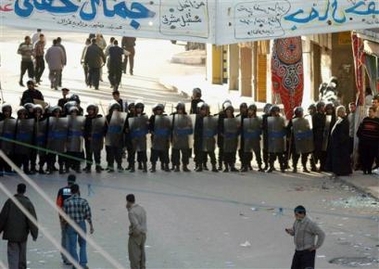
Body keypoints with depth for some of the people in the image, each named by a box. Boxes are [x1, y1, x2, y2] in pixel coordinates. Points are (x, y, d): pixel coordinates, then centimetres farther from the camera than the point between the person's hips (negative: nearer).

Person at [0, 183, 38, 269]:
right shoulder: (28, 203, -5)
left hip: (11, 233, -1)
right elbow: (32, 220, -6)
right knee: (22, 254, 19)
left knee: (13, 254, -3)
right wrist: (34, 233, 0)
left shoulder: (10, 201, -5)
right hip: (22, 234, 1)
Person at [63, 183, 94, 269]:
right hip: (81, 225, 0)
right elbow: (88, 215, -7)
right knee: (83, 245, 15)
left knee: (72, 246, 8)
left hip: (71, 226, 0)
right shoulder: (83, 201, -9)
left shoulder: (66, 202, -7)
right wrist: (91, 226, 4)